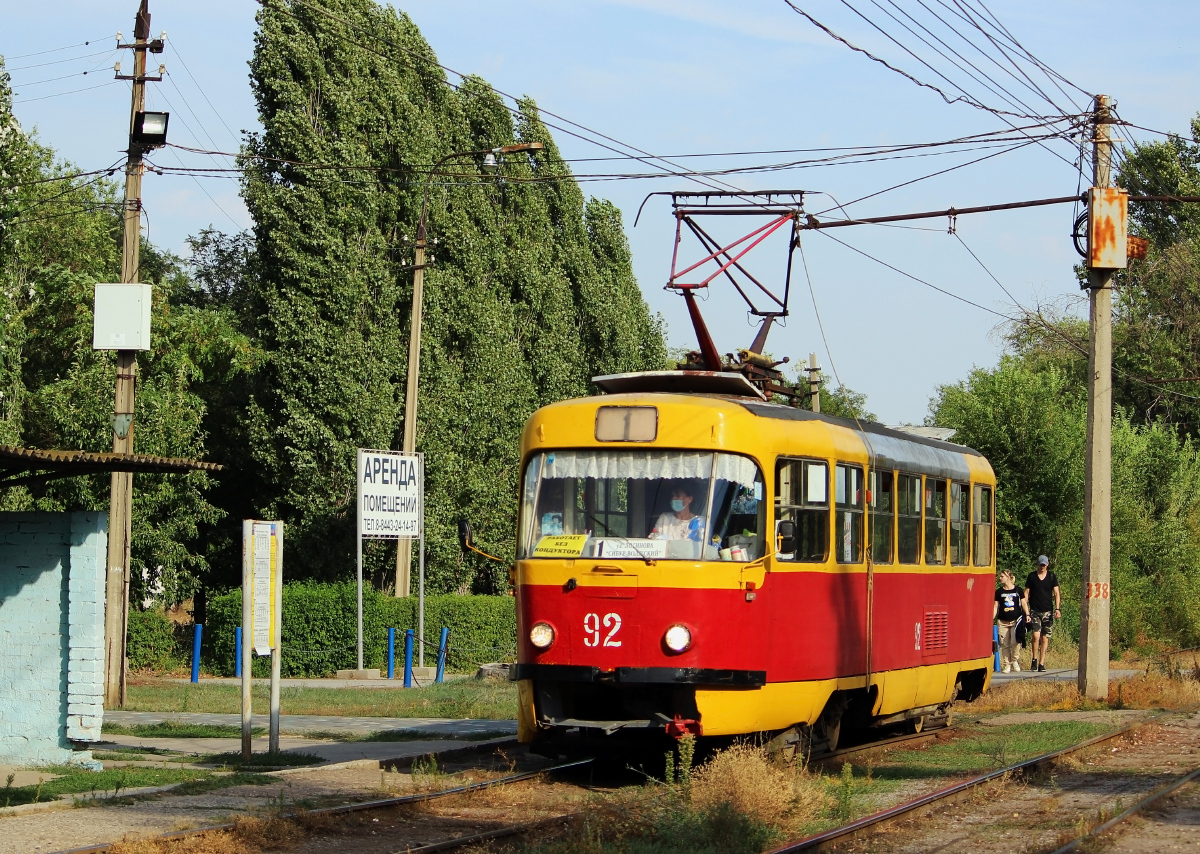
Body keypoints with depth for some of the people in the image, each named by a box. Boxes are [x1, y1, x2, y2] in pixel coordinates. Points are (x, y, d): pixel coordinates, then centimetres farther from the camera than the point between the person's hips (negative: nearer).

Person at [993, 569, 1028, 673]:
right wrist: (991, 619, 1)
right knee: (1004, 644, -1)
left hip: (1016, 620, -2)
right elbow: (995, 606, 9)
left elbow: (1023, 603, 8)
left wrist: (1027, 615, -4)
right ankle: (1007, 665, 7)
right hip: (1002, 622, 2)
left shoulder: (1018, 590, 5)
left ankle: (1015, 661, 9)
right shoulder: (999, 592, 9)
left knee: (1015, 642, -12)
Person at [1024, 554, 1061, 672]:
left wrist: (1057, 608, -9)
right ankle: (1035, 659, 1)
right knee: (1036, 635, -16)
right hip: (1034, 611, -1)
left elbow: (1056, 593, 4)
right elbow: (1026, 593, 7)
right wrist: (1026, 611, -1)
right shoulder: (1032, 576, 5)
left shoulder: (1052, 577, 5)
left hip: (1048, 612, 1)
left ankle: (1041, 663, 8)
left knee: (1045, 638, 1)